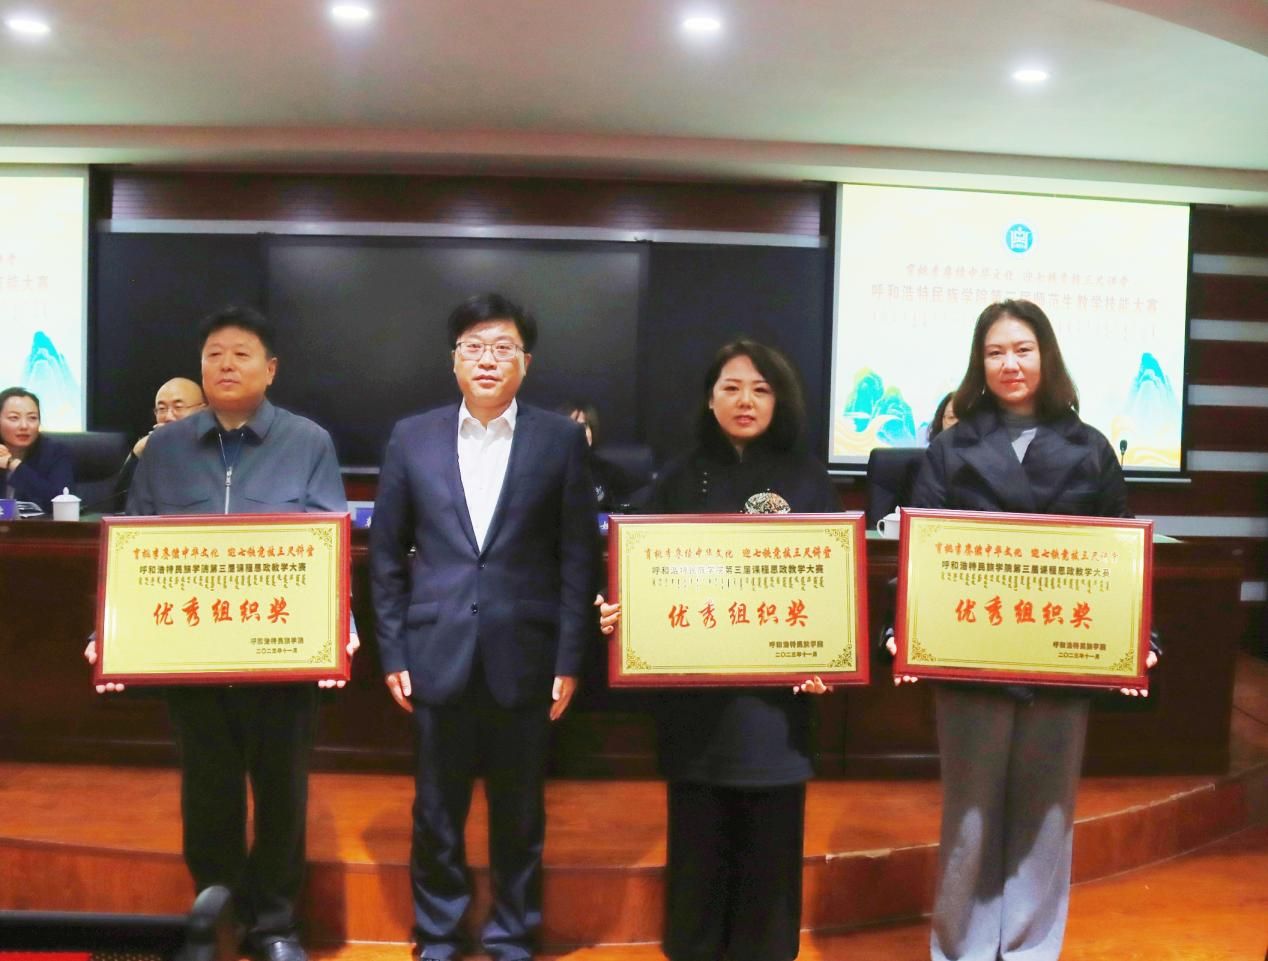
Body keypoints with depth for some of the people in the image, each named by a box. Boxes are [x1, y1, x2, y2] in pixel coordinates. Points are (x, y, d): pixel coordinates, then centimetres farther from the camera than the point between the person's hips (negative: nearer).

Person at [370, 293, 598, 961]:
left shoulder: (561, 439, 0)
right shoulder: (411, 438, 4)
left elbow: (578, 556, -1)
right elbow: (387, 555, 6)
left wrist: (569, 658, -4)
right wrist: (392, 653, 2)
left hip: (523, 656, -1)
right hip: (438, 653, 1)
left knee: (519, 811, 11)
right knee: (437, 809, 12)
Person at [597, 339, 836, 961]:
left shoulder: (807, 480, 4)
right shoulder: (679, 480, 6)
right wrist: (620, 610, -14)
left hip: (778, 689, 0)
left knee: (770, 840, 7)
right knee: (698, 838, 9)